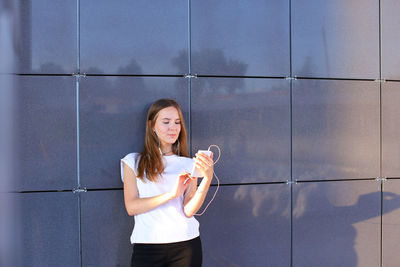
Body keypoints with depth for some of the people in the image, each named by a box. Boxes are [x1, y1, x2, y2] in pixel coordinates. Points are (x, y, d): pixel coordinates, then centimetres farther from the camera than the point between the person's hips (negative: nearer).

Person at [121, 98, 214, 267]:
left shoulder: (189, 165, 7)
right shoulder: (133, 162, 6)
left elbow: (189, 210, -4)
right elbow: (131, 207, -5)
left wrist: (207, 178, -17)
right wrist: (172, 194, -14)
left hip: (186, 245, 1)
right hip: (146, 246, -1)